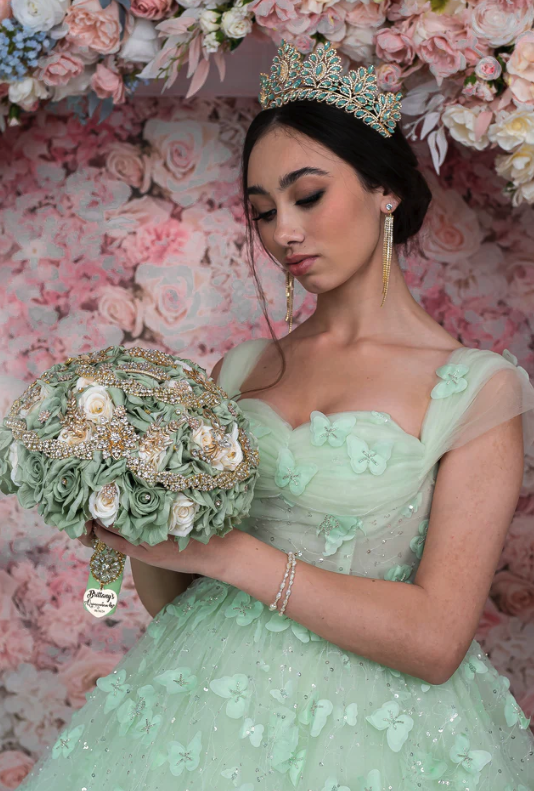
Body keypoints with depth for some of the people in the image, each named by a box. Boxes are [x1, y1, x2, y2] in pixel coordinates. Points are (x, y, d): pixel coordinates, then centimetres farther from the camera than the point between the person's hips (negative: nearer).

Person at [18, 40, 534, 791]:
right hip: (198, 702, 4)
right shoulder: (244, 367, 7)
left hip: (367, 722, -4)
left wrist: (228, 552, -19)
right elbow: (169, 598, 11)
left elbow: (435, 638, -16)